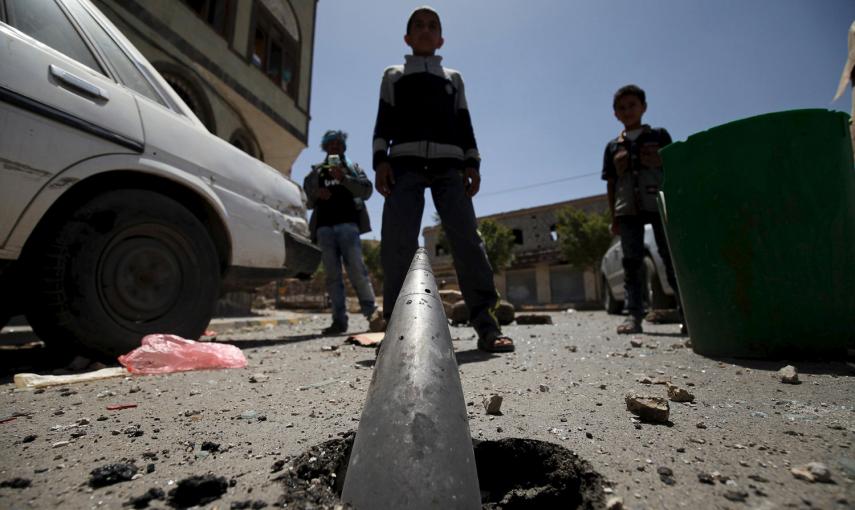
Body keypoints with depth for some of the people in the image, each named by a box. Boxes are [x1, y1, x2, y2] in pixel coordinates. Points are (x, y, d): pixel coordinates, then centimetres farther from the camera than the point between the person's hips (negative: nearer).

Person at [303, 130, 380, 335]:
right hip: (324, 226, 3)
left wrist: (344, 178, -9)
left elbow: (366, 190, 5)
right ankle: (339, 319, -3)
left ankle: (371, 312, -11)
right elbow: (307, 200, 21)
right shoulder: (315, 172, 25)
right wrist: (316, 194, -2)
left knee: (356, 268, -15)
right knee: (332, 274, -3)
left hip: (347, 223, -2)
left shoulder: (353, 167, 20)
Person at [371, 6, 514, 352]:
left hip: (448, 162, 1)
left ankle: (485, 321, -16)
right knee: (397, 242, -16)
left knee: (465, 236, -15)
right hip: (404, 161, 0)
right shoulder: (393, 76, 26)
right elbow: (384, 121, 13)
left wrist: (472, 163, 4)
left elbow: (463, 124, 19)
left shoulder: (453, 78, 30)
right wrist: (381, 160, -3)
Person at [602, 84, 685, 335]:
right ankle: (634, 315, -1)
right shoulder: (613, 146, 15)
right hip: (628, 210, 2)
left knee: (672, 258, -3)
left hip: (660, 204, -1)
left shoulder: (659, 135, 12)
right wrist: (614, 217, 8)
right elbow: (611, 184, 12)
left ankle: (686, 313, 1)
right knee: (631, 263, -2)